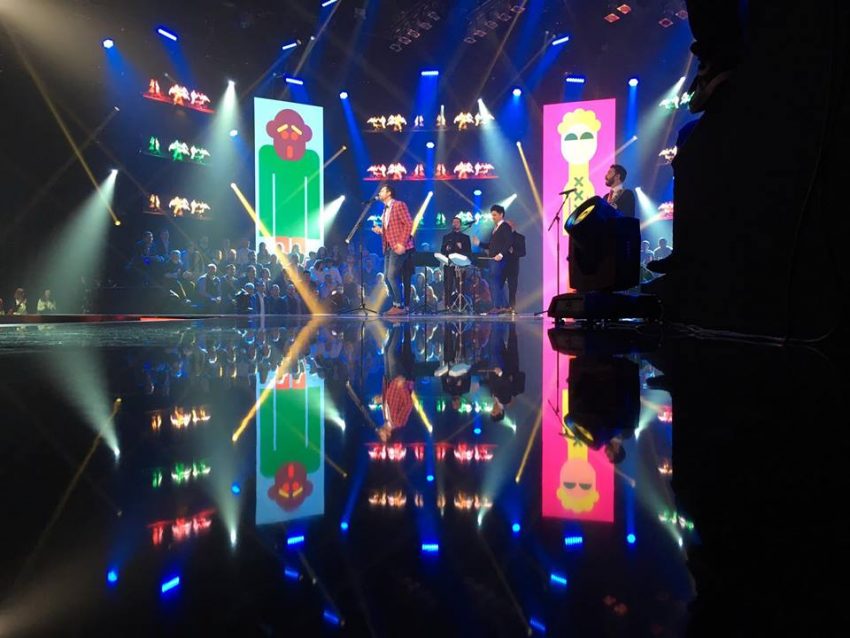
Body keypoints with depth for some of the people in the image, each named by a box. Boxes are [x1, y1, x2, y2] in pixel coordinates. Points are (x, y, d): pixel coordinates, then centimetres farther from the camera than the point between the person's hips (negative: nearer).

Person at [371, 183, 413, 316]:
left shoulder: (399, 205, -5)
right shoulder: (385, 210, 21)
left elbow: (409, 224, -13)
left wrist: (402, 243, -20)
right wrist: (380, 231, 4)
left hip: (399, 247, -9)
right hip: (388, 247, 9)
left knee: (393, 276, -13)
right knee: (387, 277, 5)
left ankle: (400, 306, -5)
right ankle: (395, 305, 12)